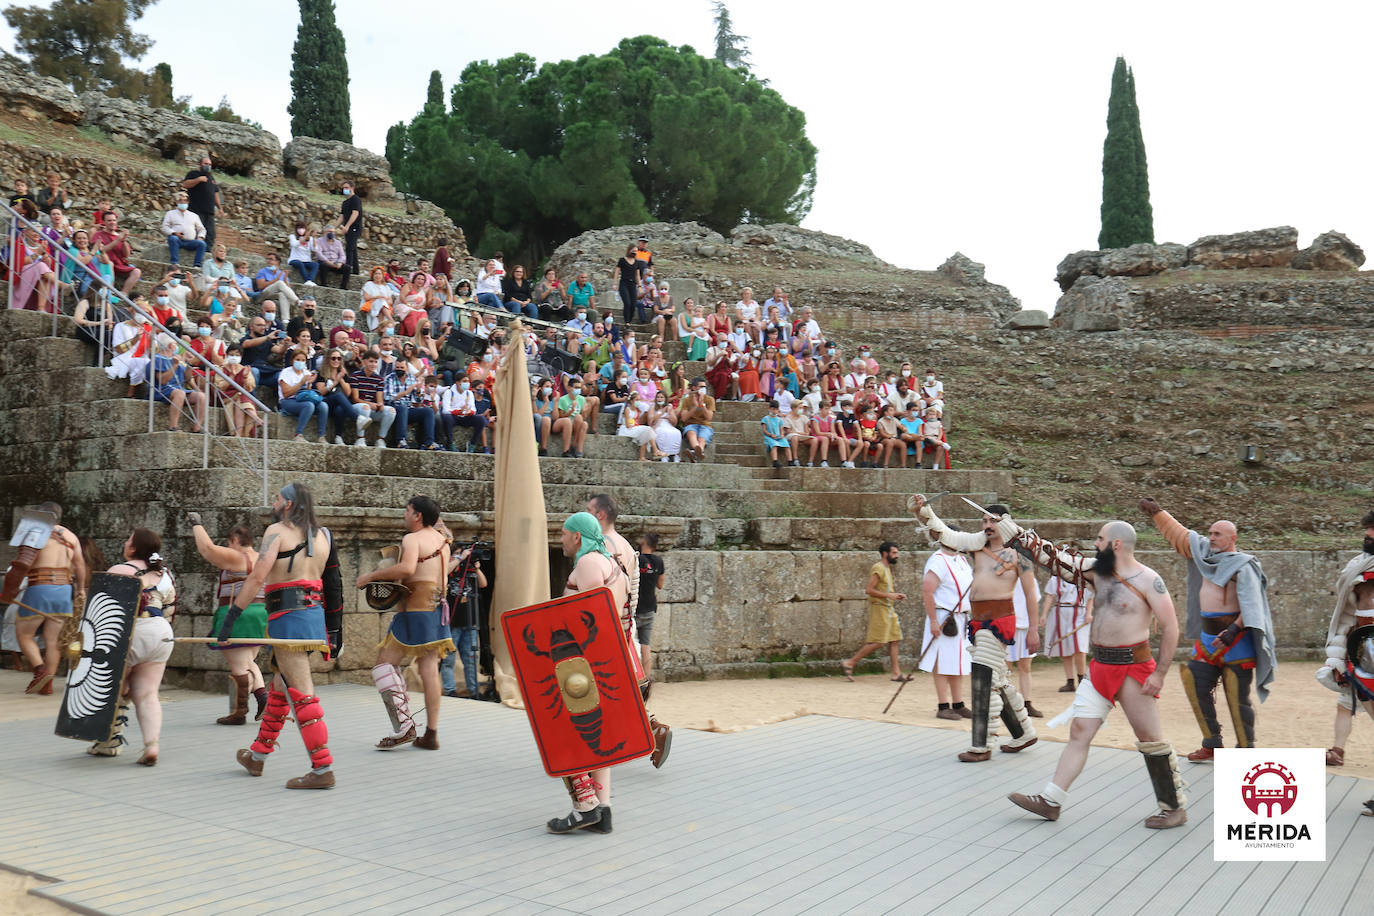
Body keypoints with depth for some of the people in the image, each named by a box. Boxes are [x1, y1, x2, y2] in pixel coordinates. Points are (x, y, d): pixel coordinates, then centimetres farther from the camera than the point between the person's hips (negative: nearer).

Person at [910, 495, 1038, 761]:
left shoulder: (1017, 553, -1)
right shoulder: (978, 544, 11)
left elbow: (1030, 594, 0)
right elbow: (943, 533, 2)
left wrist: (1033, 628, -4)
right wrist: (923, 511, -13)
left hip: (1000, 618, -6)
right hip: (978, 620, 6)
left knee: (983, 681, -10)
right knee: (998, 681, 15)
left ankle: (981, 746, -4)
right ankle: (1023, 733, 30)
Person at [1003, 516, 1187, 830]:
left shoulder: (1148, 581, -12)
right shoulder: (1096, 571, 7)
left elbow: (1170, 628, -12)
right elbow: (1055, 558, 7)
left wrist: (1160, 673, -16)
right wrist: (1017, 533, 3)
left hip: (1133, 668, -7)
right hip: (1100, 666, 7)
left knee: (1150, 738, 2)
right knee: (1079, 731, 6)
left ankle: (1175, 808, 17)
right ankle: (1050, 802, 8)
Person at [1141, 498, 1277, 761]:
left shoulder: (1243, 565, -12)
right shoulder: (1205, 553, 9)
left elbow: (1251, 604, -20)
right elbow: (1179, 535, 21)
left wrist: (1234, 630, -31)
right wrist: (1156, 512, 24)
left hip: (1235, 640, -8)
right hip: (1207, 638, 8)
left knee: (1237, 697, -4)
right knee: (1196, 686, 4)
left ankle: (1246, 751, 8)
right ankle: (1212, 746, 13)